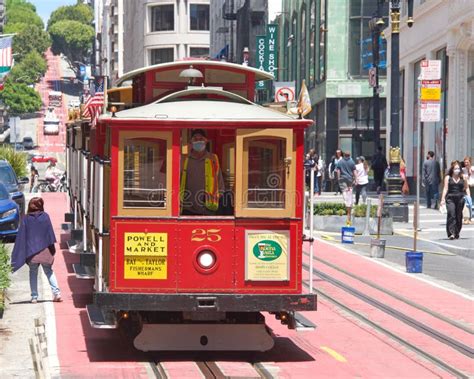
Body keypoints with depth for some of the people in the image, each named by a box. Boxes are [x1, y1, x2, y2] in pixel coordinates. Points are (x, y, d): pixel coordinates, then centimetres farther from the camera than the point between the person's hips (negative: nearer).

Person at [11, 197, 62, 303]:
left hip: (31, 251, 0)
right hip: (44, 250, 0)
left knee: (33, 273, 10)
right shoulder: (45, 216, 0)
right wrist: (52, 246, -5)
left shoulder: (26, 219, 1)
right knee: (49, 271, 11)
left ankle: (34, 296, 5)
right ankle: (56, 293, -3)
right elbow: (49, 231, -6)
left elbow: (21, 236, 1)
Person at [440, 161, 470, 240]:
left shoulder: (463, 178, 9)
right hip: (450, 198, -2)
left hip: (460, 198, 2)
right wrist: (443, 199, -6)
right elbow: (445, 188, 2)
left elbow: (466, 188, 14)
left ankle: (457, 233, 19)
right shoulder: (448, 177, 5)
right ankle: (451, 233, -18)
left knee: (459, 216, 6)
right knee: (451, 215, -14)